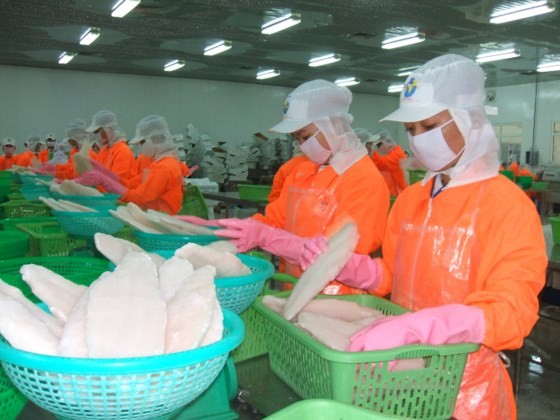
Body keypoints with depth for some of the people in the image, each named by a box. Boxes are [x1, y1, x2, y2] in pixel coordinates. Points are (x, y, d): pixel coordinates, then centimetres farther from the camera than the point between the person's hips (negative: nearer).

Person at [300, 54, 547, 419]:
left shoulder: (509, 206, -16)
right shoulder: (409, 199, 4)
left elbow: (511, 314, -23)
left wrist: (412, 326, -37)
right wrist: (347, 265, -9)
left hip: (466, 378, -5)